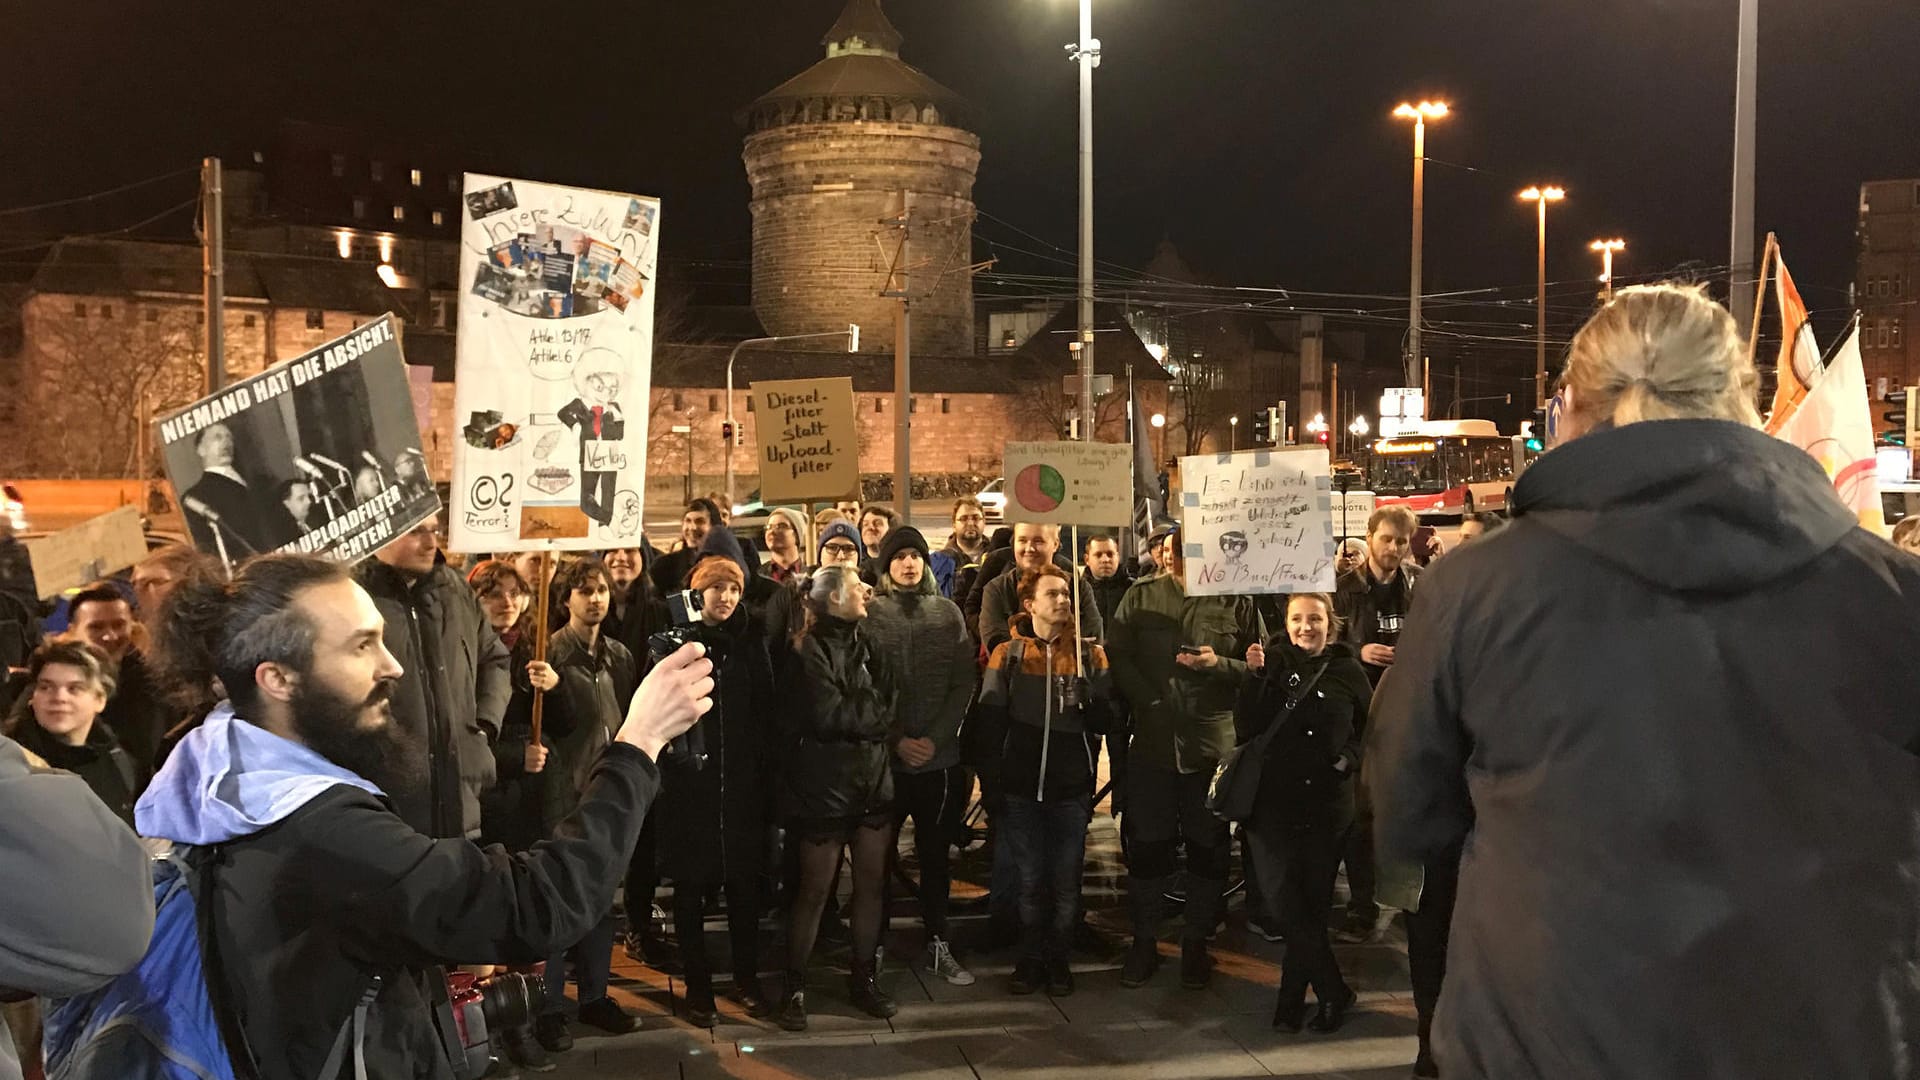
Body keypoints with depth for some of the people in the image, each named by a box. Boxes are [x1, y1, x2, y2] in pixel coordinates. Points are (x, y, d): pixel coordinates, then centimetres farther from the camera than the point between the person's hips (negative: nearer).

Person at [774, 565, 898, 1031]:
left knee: (871, 885, 11)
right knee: (814, 891, 3)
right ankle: (795, 987, 16)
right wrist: (873, 712, -8)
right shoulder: (809, 652, -12)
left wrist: (853, 715, -12)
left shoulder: (866, 643, 10)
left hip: (873, 779, 6)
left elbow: (887, 708, 5)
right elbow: (828, 717, -21)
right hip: (824, 784, -6)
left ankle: (864, 978, 24)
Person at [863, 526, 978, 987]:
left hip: (940, 756, 2)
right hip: (885, 757, -2)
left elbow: (963, 683, 2)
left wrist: (935, 738, -8)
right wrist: (897, 740, -12)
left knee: (936, 854, 11)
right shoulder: (870, 613, -3)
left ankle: (939, 944, 21)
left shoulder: (948, 612, 5)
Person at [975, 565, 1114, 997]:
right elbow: (990, 722, -1)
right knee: (1030, 879, 7)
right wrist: (992, 781, -6)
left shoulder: (1090, 654, 4)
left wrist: (1087, 697, -19)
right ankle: (1030, 958, 20)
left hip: (1072, 788, 0)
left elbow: (1104, 721, 0)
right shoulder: (1008, 654, 3)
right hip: (1022, 788, 0)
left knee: (1066, 880, 6)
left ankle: (1059, 959, 19)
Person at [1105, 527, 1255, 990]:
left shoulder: (1235, 603, -1)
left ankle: (1196, 943, 23)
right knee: (1146, 844, 8)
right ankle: (1144, 941, 22)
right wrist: (1148, 700, -8)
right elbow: (1117, 655, 3)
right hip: (1152, 740, 1)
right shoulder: (1142, 596, 4)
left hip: (1213, 742, -1)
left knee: (1207, 847, 8)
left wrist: (1218, 665, -18)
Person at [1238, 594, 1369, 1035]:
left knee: (1313, 902, 4)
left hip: (1327, 804, 1)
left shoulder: (1347, 671, 4)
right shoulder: (1273, 661, 3)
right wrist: (1256, 677, -17)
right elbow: (1247, 727, -6)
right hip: (1272, 802, -1)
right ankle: (1334, 992, 2)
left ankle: (1292, 1000, 17)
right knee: (1281, 898, -11)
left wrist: (1350, 758, -5)